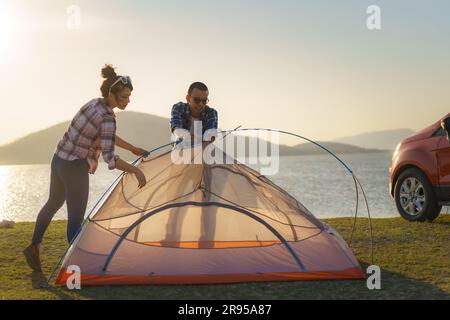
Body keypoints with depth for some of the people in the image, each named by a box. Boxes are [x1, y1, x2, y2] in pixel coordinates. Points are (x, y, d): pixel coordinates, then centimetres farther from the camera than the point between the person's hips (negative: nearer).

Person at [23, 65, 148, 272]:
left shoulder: (94, 104, 5)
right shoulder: (107, 118, -23)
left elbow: (107, 137, 20)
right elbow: (109, 158, -29)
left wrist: (133, 149, 25)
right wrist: (136, 171, -21)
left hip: (59, 160, 10)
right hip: (75, 168, -10)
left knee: (54, 203, 26)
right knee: (76, 217, -1)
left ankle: (34, 247, 37)